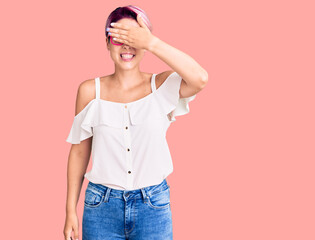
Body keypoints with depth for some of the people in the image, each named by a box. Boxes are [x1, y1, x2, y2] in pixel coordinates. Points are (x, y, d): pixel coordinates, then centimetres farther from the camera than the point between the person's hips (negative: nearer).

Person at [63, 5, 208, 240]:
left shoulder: (162, 87, -4)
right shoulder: (90, 91, -1)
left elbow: (200, 79, -26)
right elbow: (79, 152, 4)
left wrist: (152, 43, -27)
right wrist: (71, 211, 5)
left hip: (153, 206, 0)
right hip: (102, 206, 1)